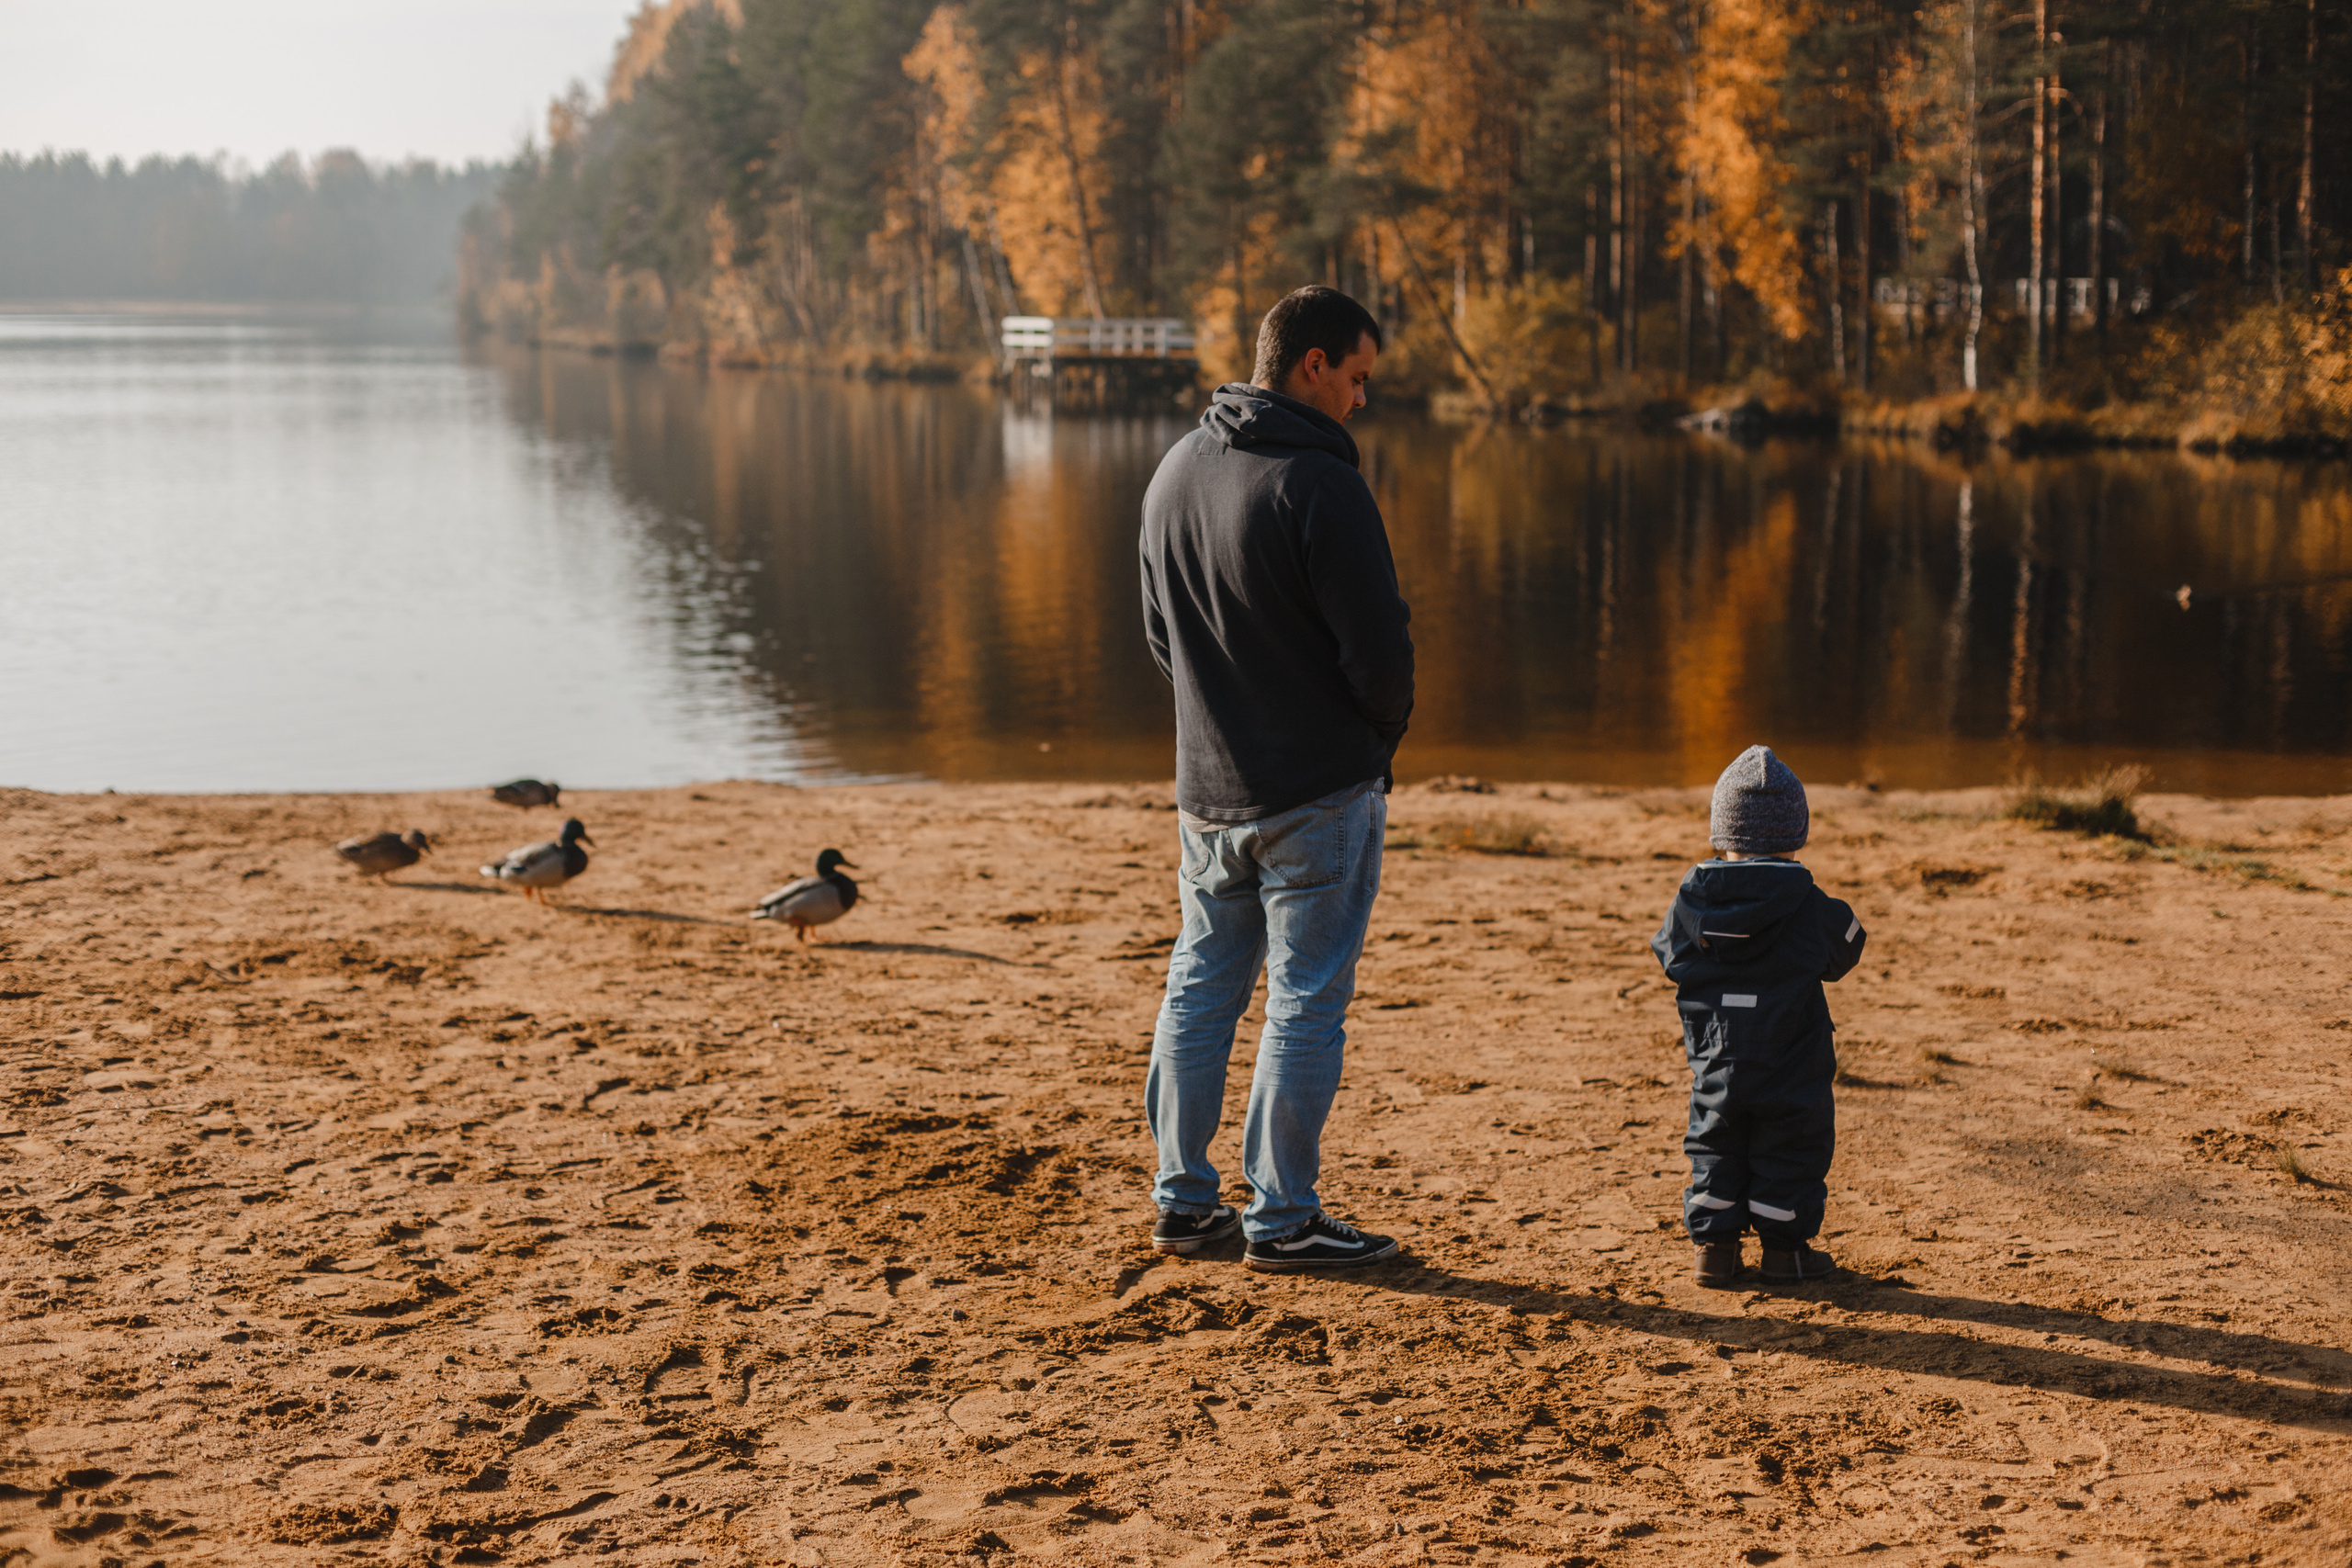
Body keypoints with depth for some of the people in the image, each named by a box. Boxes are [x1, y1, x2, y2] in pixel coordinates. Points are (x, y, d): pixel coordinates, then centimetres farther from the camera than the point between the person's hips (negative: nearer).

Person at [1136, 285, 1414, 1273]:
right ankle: (1282, 1220, 7)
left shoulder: (1175, 472, 7)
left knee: (1200, 988, 15)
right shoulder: (1319, 487, -19)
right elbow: (1380, 649, -17)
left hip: (1206, 788, 7)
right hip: (1319, 792, -7)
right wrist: (1380, 738, 2)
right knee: (1307, 1005, 2)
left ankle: (1183, 1199, 21)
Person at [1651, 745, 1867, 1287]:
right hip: (1791, 1064, -3)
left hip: (1714, 1062, 3)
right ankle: (1785, 1247, 13)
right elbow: (1844, 950, 2)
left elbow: (1669, 952, 9)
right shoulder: (1806, 903, -13)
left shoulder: (1693, 898, -6)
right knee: (1792, 1148, 9)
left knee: (1716, 1146, 15)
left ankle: (1714, 1244, 16)